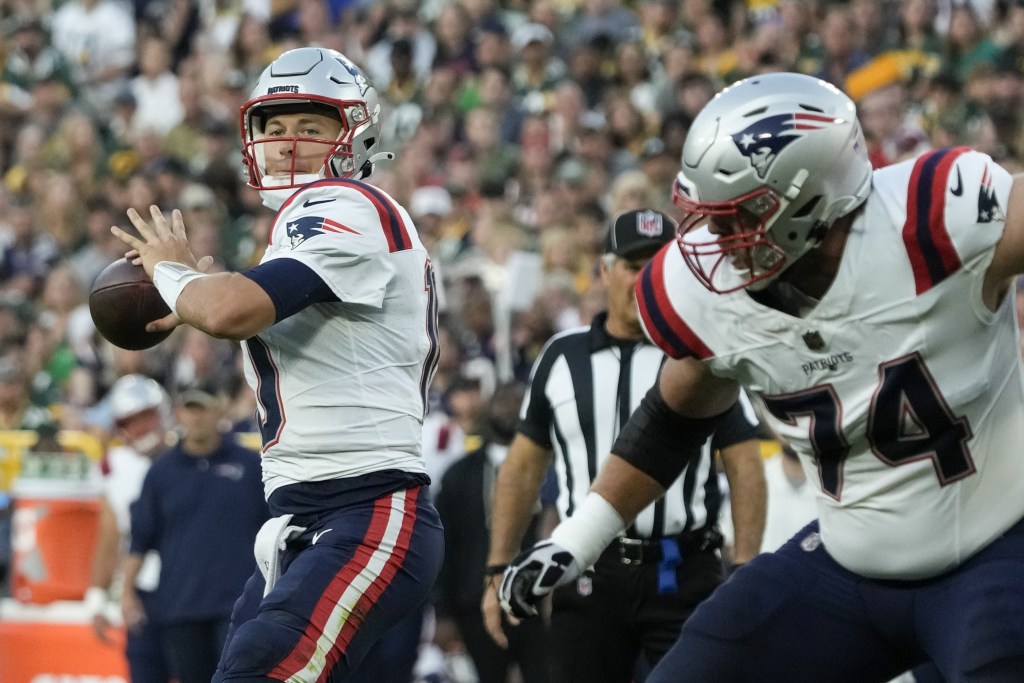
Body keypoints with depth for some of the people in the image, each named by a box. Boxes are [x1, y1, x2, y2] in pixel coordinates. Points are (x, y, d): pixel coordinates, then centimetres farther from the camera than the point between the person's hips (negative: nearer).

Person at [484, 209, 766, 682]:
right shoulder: (561, 358, 9)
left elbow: (744, 468, -1)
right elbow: (524, 467, 14)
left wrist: (744, 574, -11)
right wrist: (498, 571, 7)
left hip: (683, 575, -2)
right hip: (588, 576, 2)